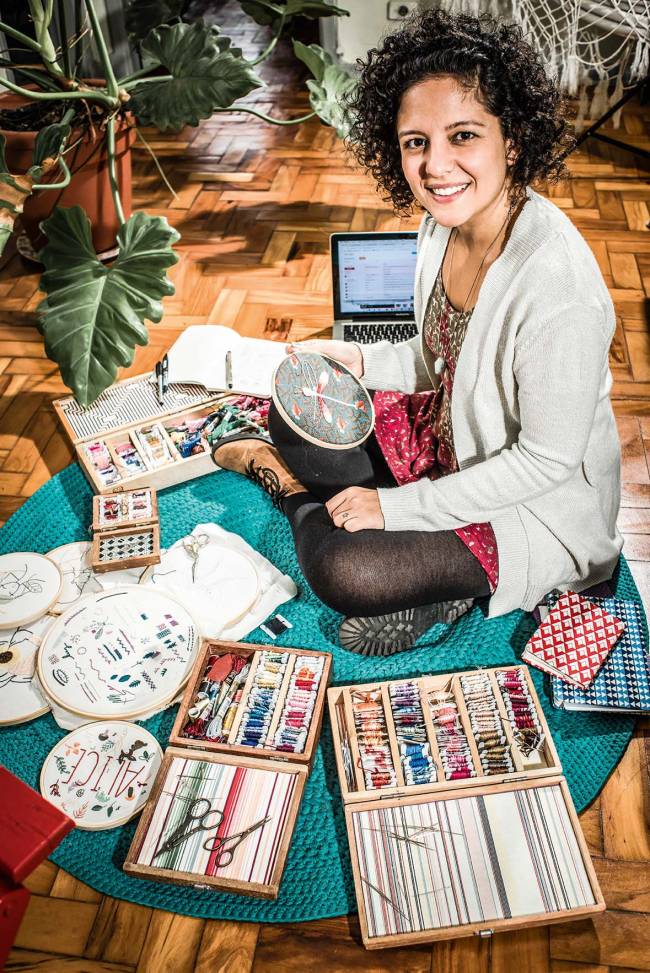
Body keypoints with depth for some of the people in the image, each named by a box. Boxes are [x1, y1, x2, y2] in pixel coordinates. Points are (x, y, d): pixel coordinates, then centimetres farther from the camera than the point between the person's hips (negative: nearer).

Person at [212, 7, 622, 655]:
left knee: (342, 572, -21)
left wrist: (398, 505, -23)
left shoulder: (558, 287, -34)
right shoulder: (444, 222, -8)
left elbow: (547, 460, -25)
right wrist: (362, 361, -5)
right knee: (293, 419, 8)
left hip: (539, 505, -7)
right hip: (448, 435, 8)